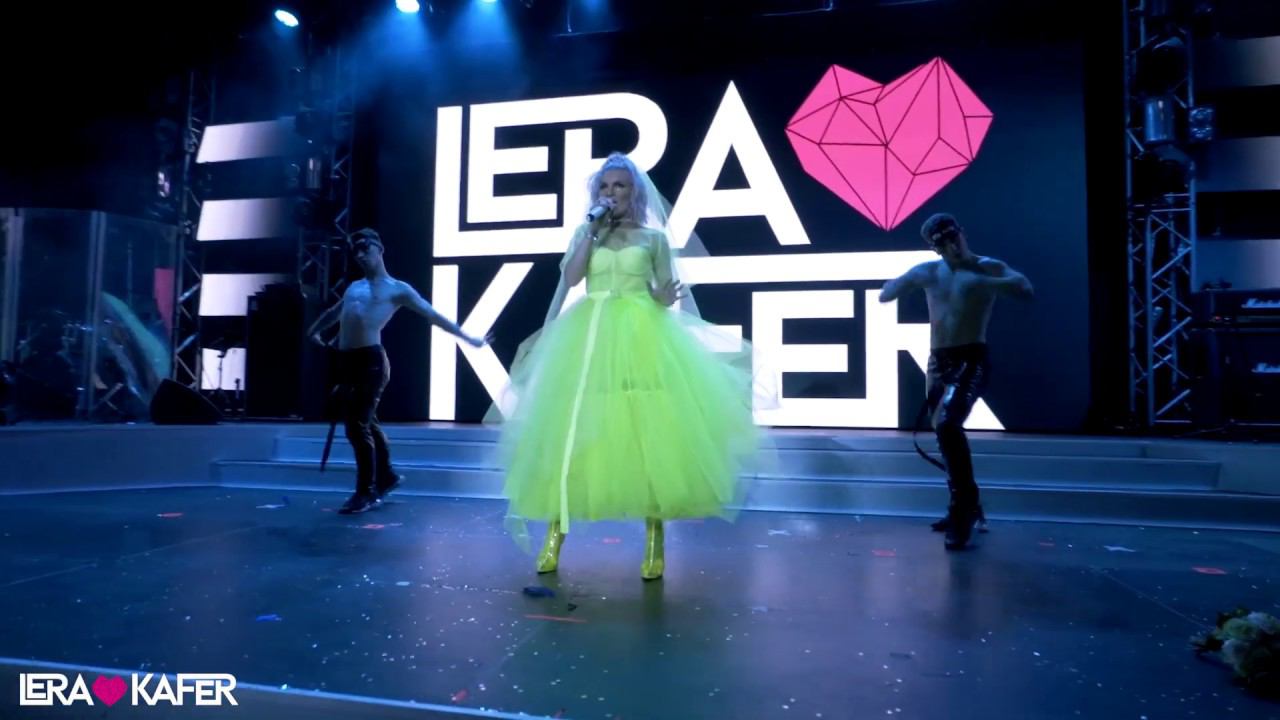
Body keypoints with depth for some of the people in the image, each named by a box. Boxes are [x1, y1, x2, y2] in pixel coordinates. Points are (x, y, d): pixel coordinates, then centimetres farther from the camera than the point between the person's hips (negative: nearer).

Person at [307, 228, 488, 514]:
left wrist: (467, 338, 1)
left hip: (370, 359, -7)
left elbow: (433, 315, 2)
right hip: (346, 360, 7)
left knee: (358, 426, -9)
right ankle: (386, 476, 32)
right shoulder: (354, 287, 21)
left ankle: (366, 492, 2)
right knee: (366, 423, 16)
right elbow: (334, 313, 39)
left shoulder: (397, 289, 2)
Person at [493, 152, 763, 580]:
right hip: (589, 337, 2)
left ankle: (654, 540, 6)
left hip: (641, 337, -1)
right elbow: (570, 278, -2)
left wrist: (670, 296, -16)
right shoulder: (584, 233, 13)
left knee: (648, 433, -4)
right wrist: (593, 230, -3)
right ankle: (555, 535, 9)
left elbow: (665, 293, 6)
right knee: (572, 434, 0)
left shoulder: (654, 236, 9)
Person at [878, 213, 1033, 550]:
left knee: (947, 425, -25)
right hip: (938, 362, 6)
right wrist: (908, 281, -5)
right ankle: (967, 506, 32)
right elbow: (884, 296, 14)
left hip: (971, 361, -6)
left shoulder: (988, 268, -3)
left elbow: (1025, 288, -20)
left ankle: (963, 511, -14)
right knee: (947, 433, 13)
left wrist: (980, 281, -30)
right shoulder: (927, 271, 10)